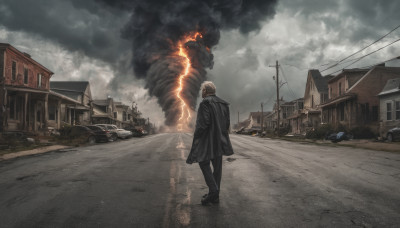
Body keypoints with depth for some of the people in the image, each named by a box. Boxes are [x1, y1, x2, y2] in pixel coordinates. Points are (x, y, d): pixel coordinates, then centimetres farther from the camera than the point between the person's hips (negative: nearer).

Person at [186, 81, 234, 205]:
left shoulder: (205, 103, -12)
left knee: (204, 163, 2)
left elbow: (203, 122, -20)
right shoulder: (223, 104, 11)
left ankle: (213, 190, -11)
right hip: (220, 140, 8)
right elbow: (227, 123, 11)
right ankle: (215, 195, 18)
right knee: (217, 166, 10)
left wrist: (196, 136, -9)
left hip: (208, 139, -7)